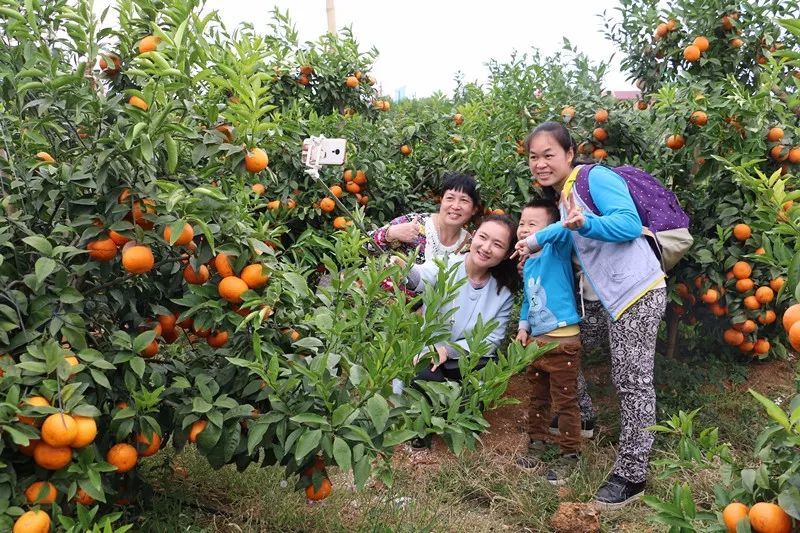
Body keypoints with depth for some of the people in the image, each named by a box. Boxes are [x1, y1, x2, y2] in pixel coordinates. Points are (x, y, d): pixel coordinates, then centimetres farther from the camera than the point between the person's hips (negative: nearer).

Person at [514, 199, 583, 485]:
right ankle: (536, 444, 34)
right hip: (536, 341, 8)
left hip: (563, 343, -8)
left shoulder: (557, 252, -12)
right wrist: (523, 326, 9)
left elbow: (565, 233, -35)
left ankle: (569, 455, 14)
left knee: (565, 402, 2)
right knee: (537, 398, 20)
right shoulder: (528, 264, 9)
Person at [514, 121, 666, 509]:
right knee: (625, 381, 18)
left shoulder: (595, 178, -11)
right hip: (617, 299, 10)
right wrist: (537, 240, 14)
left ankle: (631, 475, 4)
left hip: (639, 291, -10)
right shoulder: (561, 197, 16)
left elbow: (631, 224, -20)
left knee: (634, 382, -4)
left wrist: (586, 223, -33)